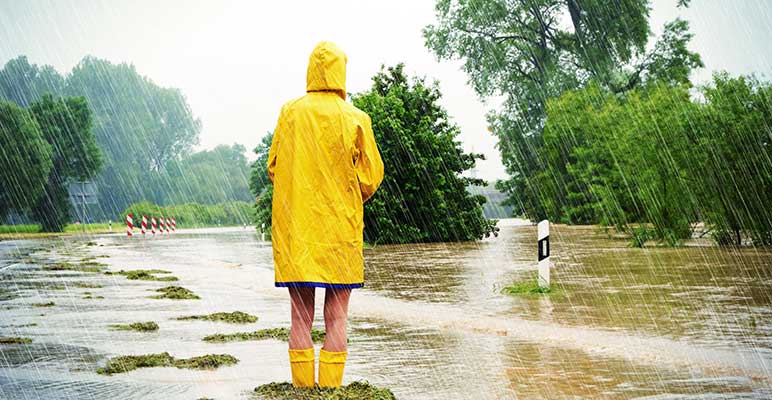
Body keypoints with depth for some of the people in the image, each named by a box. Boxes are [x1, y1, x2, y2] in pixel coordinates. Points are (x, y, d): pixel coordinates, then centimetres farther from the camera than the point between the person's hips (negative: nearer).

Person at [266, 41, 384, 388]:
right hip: (340, 227, -1)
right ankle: (331, 388, 2)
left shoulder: (290, 112, 0)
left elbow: (273, 167, 6)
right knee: (336, 319, 3)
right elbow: (371, 177, -1)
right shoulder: (356, 119, -4)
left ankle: (302, 386, 5)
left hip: (294, 229, 1)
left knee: (301, 318, 6)